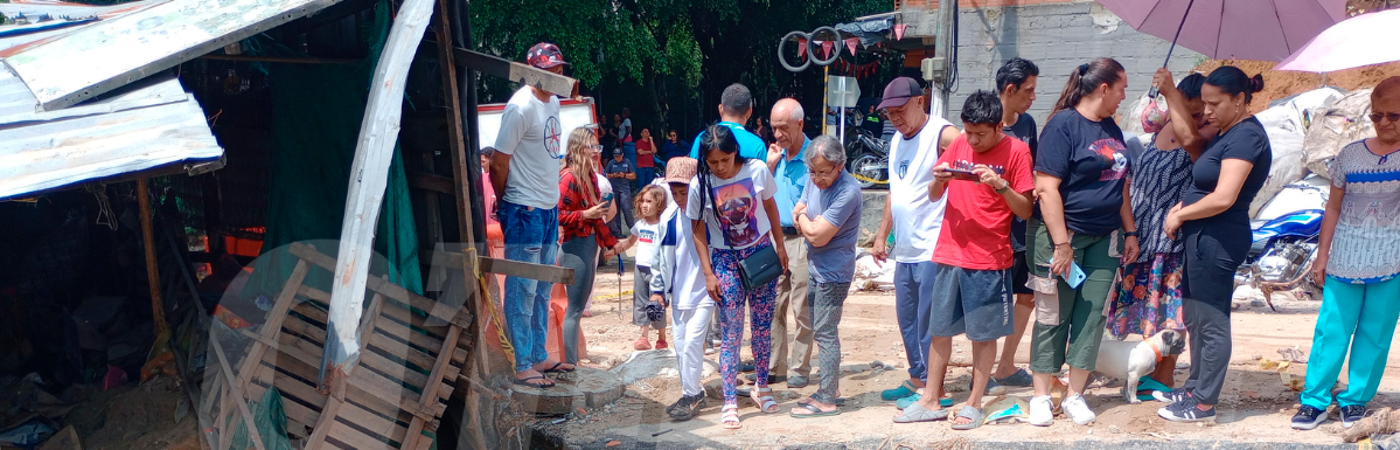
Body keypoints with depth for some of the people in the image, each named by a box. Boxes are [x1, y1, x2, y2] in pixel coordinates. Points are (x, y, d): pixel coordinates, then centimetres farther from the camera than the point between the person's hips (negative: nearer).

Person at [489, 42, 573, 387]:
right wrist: (504, 202, -1)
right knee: (523, 290, -3)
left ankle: (539, 356, 26)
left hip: (549, 208, 9)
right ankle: (522, 366, 3)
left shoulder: (553, 102, 10)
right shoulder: (521, 107, -17)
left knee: (543, 289, 16)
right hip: (525, 212, -9)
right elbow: (498, 163, -14)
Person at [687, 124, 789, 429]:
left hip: (761, 253, 2)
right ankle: (729, 402, 1)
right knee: (731, 333, -3)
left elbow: (770, 206, 5)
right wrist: (708, 274, -7)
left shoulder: (757, 170, -12)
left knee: (763, 325, 10)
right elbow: (698, 231, -6)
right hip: (725, 260, -2)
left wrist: (780, 246, 10)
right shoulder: (700, 185, -14)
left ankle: (762, 386, 28)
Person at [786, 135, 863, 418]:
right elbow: (797, 213, 12)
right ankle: (830, 386, 29)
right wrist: (811, 223, -10)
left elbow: (818, 236, -25)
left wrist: (804, 220, -5)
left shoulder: (847, 191, -24)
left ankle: (827, 400, -1)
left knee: (825, 333, -6)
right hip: (816, 267, 9)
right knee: (820, 329, 17)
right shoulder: (814, 182, 3)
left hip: (832, 272, -9)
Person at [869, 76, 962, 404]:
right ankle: (917, 378, 27)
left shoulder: (942, 135, -12)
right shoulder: (898, 141, 15)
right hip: (904, 251, 9)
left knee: (929, 322, -4)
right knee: (907, 319, 15)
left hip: (932, 250, -9)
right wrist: (881, 236, 22)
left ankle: (934, 388, 4)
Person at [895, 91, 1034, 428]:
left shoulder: (1016, 151, -6)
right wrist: (938, 179, -9)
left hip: (989, 260, -4)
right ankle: (930, 402, 17)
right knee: (939, 330, 9)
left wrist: (999, 185, -23)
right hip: (949, 255, 5)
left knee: (984, 333, 3)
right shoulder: (958, 145, 7)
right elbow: (934, 196, 13)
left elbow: (1025, 211, -7)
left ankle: (974, 404, 12)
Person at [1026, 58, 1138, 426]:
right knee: (1053, 317, 1)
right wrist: (1061, 244, -20)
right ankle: (1041, 396, 11)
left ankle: (1075, 396, 15)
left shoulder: (1111, 129, 13)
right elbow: (1047, 188, -17)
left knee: (1092, 316, 6)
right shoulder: (1064, 124, -11)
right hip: (1061, 235, -7)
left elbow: (1120, 186, 22)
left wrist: (1130, 232, 17)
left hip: (1103, 240, 7)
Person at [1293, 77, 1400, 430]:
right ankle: (1315, 400, 8)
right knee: (1331, 331, 2)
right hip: (1345, 260, 1)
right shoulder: (1350, 155, 5)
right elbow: (1334, 207, 9)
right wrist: (1322, 254, 7)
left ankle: (1356, 400, 16)